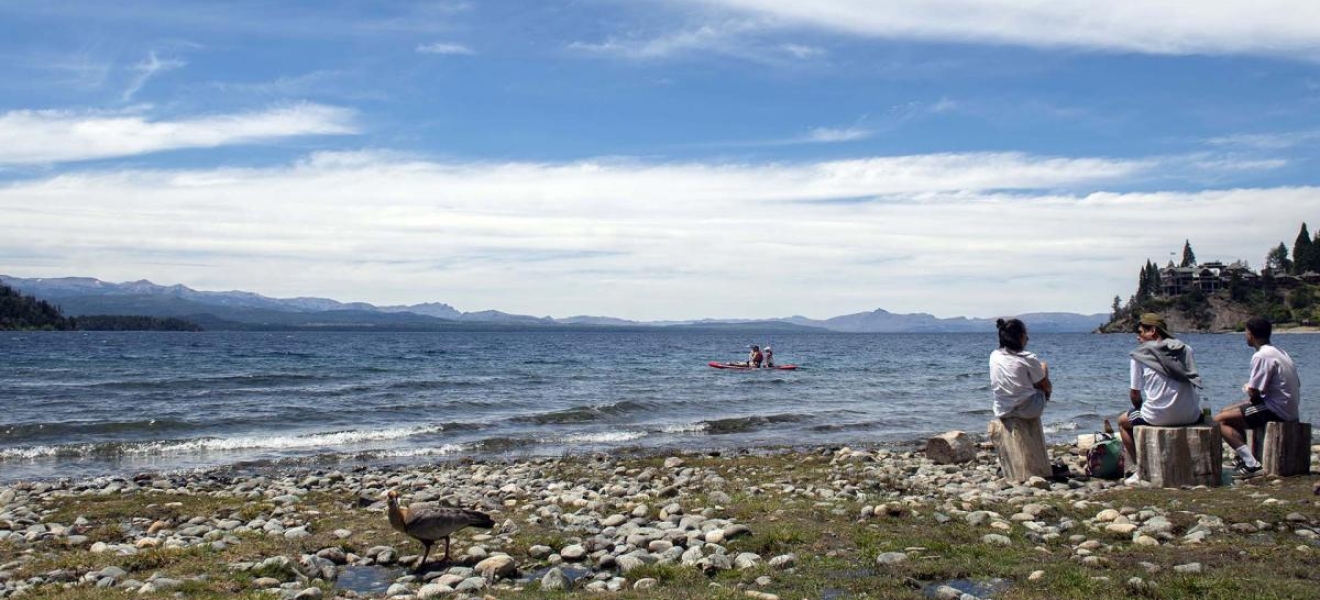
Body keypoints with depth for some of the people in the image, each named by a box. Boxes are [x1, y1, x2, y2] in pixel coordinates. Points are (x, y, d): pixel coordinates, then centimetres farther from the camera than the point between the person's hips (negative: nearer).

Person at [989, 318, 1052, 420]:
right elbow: (1047, 386, 1)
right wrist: (1049, 389, 22)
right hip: (1028, 411, -5)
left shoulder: (993, 356, -2)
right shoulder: (1028, 359, -16)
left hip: (1002, 413, 5)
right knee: (1043, 365, 16)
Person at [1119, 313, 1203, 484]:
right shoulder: (1186, 349, 11)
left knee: (1123, 421, 25)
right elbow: (1194, 383, 20)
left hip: (1159, 416, -5)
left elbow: (1134, 395, 0)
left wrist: (1140, 410, 21)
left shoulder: (1140, 354, -2)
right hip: (1190, 416, 5)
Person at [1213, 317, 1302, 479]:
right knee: (1227, 411, 20)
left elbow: (1254, 394, -20)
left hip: (1276, 410, -10)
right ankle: (1245, 455, 18)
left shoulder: (1261, 356, -18)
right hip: (1288, 409, 10)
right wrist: (1252, 388, 10)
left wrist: (1247, 388, 5)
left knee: (1220, 420, -12)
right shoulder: (1279, 352, 13)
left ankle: (1252, 464, -19)